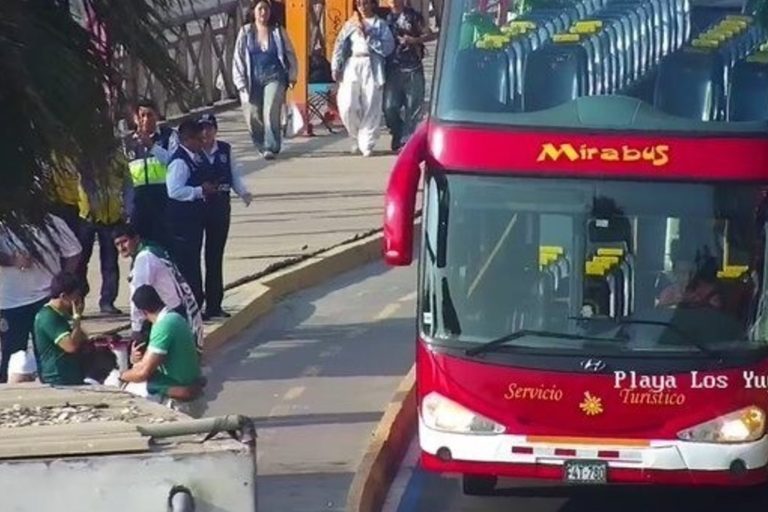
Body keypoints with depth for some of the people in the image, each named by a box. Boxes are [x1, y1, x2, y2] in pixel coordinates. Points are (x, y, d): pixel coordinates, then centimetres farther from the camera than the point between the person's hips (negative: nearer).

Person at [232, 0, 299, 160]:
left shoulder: (278, 31, 6)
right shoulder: (245, 33, 6)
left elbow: (290, 54, 11)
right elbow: (238, 58, 6)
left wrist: (292, 76, 5)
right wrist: (240, 82, -1)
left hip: (274, 77, -2)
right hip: (253, 79, 2)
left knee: (271, 112, -17)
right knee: (253, 115, 0)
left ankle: (271, 147, -18)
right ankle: (261, 145, 19)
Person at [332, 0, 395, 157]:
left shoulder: (380, 24, 8)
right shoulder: (350, 24, 16)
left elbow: (388, 47, -4)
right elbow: (340, 46, 10)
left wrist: (368, 37, -8)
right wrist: (336, 68, 0)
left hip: (371, 67, -2)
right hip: (352, 66, 2)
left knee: (371, 107, -7)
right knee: (347, 106, -8)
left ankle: (366, 144, -1)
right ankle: (357, 136, 14)